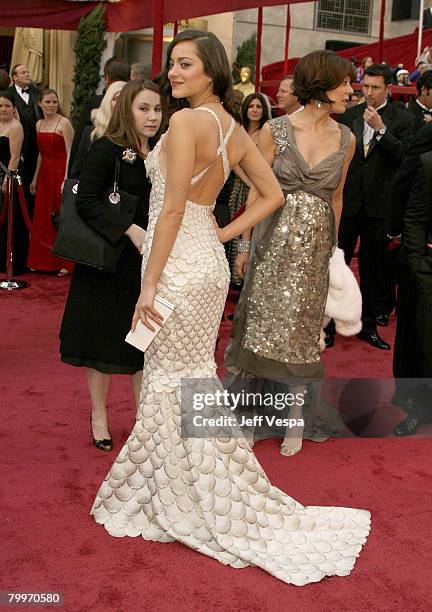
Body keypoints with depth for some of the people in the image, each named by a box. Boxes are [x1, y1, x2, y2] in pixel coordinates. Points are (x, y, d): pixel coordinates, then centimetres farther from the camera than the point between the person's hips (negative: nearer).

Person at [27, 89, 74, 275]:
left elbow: (70, 154, -13)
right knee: (42, 218, 10)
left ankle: (65, 262, 7)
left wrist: (66, 179, -20)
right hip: (44, 174, 7)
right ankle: (42, 260, 21)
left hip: (60, 173, -6)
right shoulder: (39, 124, 12)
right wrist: (35, 178, 17)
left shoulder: (64, 123, -9)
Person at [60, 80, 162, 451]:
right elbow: (87, 201, -17)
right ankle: (99, 417, 23)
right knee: (103, 336, 7)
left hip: (149, 260, 5)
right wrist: (131, 231, -25)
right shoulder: (106, 150, -10)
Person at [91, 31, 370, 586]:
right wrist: (221, 234, 10)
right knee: (190, 378, 18)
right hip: (207, 260, 9)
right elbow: (272, 195, 14)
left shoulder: (186, 121, -16)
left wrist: (149, 283, -16)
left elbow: (172, 209, -20)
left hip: (180, 264, -9)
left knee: (174, 384, 4)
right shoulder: (234, 130, 9)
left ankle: (192, 509, 18)